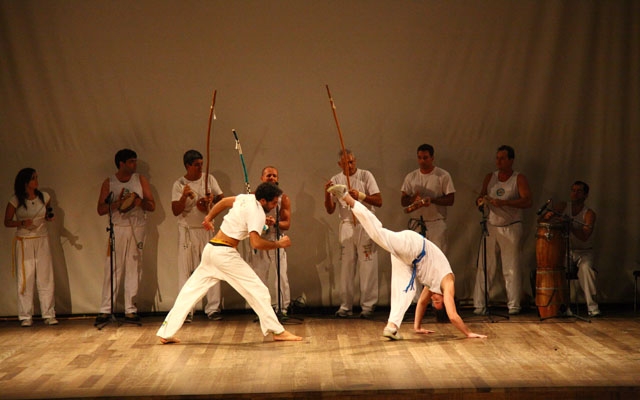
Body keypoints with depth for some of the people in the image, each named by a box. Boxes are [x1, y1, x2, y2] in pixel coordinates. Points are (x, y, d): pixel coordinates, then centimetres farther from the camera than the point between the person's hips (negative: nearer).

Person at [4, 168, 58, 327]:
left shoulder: (44, 197, 3)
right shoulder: (15, 200, -6)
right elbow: (7, 222, -1)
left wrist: (49, 217, -3)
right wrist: (22, 223, -18)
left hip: (42, 240, 3)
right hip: (24, 242, -2)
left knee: (46, 278, 0)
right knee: (25, 279, -2)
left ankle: (49, 315, 5)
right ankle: (26, 317, 5)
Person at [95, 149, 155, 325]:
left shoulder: (140, 180, 9)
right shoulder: (109, 183, 5)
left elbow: (152, 206, 7)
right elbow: (100, 209, 0)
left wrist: (138, 201, -13)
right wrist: (118, 203, -15)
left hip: (137, 228, 2)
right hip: (117, 228, -1)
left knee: (133, 269, 1)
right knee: (112, 269, -4)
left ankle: (130, 310, 6)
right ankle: (105, 310, 0)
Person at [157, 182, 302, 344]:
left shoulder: (247, 198, 10)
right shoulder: (257, 213, -15)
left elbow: (224, 202, 26)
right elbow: (256, 243, -27)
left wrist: (209, 218, 39)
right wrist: (278, 244, -15)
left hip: (210, 248, 9)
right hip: (225, 254, -9)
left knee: (190, 292, 10)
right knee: (258, 291, -1)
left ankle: (166, 333, 10)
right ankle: (277, 331, 3)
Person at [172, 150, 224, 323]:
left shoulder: (209, 179, 6)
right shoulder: (179, 185, -1)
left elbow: (222, 199, 6)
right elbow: (176, 211, -8)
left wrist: (211, 200, -14)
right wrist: (184, 197, -25)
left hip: (207, 229, 2)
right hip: (187, 230, -2)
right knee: (186, 270, -2)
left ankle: (213, 308, 4)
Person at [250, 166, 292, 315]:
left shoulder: (283, 198, 2)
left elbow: (287, 224, -2)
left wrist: (275, 223, -22)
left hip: (276, 239, -1)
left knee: (281, 275, -5)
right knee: (259, 276, 5)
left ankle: (282, 308, 5)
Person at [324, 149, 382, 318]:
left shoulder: (365, 176, -1)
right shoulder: (336, 180, 8)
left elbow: (379, 201, -6)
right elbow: (330, 210, 5)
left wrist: (360, 195, -19)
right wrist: (327, 194, -13)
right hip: (346, 226, 3)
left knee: (368, 266, -4)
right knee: (346, 267, 4)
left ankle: (368, 305, 0)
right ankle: (345, 306, 9)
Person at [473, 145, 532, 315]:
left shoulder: (519, 179, -1)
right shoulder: (490, 177, 12)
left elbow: (527, 201, -13)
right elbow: (480, 198, 14)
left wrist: (503, 202, -23)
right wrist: (480, 201, -11)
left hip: (511, 227, -3)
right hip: (491, 226, 3)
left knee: (511, 268, -4)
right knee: (485, 267, -1)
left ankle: (513, 305, 2)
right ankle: (479, 304, 1)